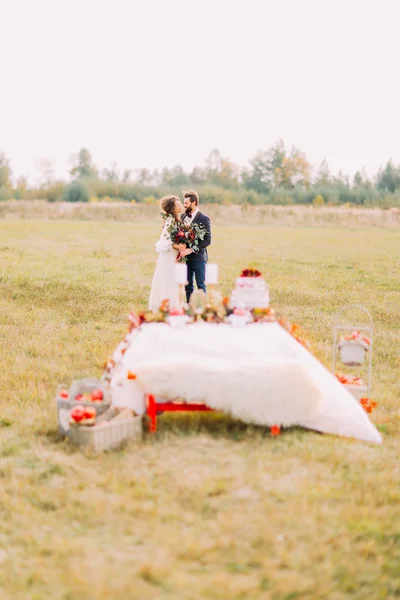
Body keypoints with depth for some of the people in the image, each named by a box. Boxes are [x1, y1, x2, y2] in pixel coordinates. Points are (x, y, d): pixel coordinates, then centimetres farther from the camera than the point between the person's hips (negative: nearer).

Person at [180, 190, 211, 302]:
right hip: (186, 257, 6)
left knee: (201, 285, 0)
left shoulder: (204, 219, -8)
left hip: (198, 257, -6)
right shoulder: (183, 217, 10)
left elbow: (207, 240, -14)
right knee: (188, 285, 11)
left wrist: (191, 250, -20)